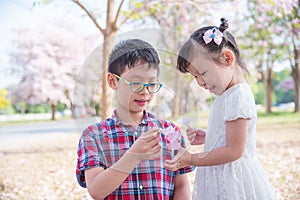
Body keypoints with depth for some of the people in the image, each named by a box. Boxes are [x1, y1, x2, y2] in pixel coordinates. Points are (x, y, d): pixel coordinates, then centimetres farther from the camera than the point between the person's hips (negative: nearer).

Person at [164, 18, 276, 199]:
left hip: (233, 183, -9)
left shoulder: (238, 97, -19)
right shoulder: (227, 95, 10)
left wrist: (191, 159, -15)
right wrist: (206, 137, 5)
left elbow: (234, 150, -20)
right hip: (221, 180, 9)